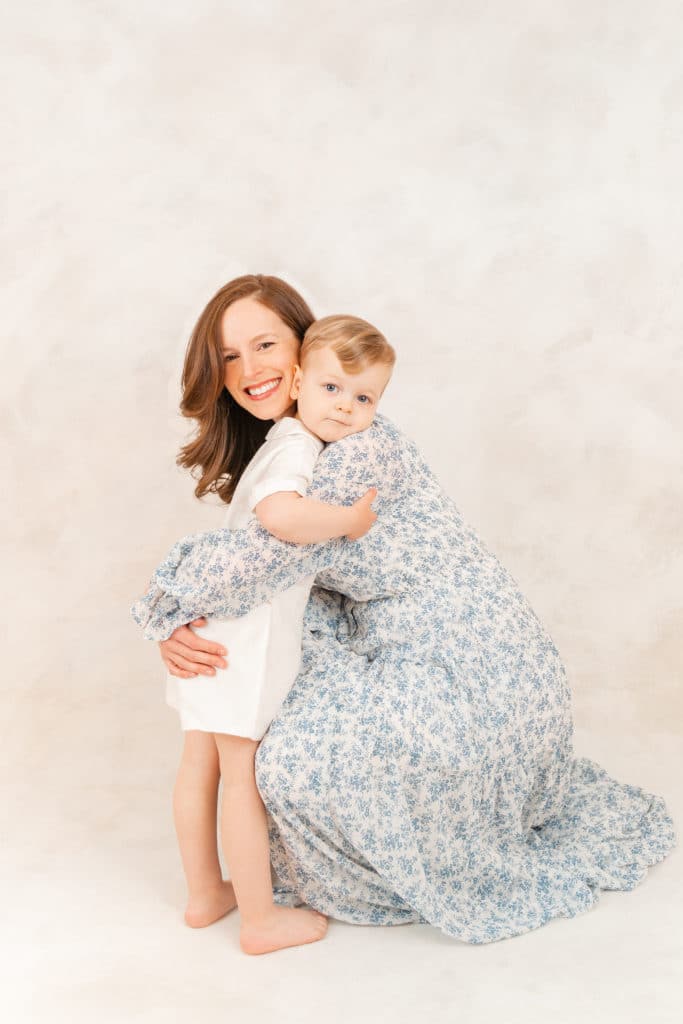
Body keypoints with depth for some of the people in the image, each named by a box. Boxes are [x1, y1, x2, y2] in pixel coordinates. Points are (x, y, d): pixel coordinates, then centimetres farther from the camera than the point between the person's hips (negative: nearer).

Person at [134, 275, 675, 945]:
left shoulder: (358, 448, -22)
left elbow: (261, 563, -32)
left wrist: (164, 604, -16)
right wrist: (173, 626, -11)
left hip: (465, 666, -9)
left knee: (301, 761, -10)